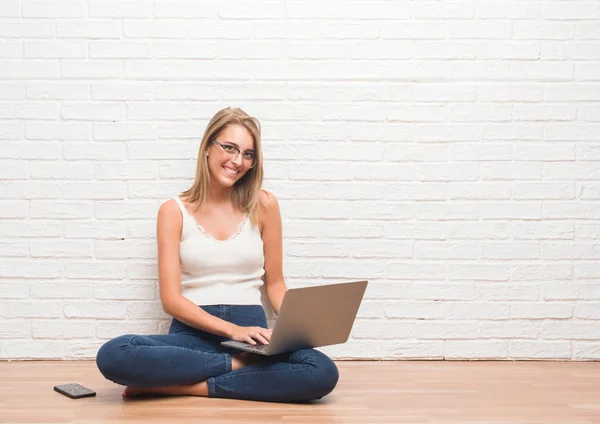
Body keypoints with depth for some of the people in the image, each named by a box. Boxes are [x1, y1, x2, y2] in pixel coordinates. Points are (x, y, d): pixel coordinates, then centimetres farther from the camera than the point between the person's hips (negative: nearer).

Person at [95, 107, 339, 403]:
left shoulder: (263, 205, 7)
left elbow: (274, 283, 13)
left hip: (251, 330, 1)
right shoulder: (174, 211, 3)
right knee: (113, 355, -32)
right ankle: (239, 366, -16)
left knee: (324, 373, -31)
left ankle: (185, 386, -19)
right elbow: (171, 299, -3)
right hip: (193, 333, -1)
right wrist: (232, 330, -16)